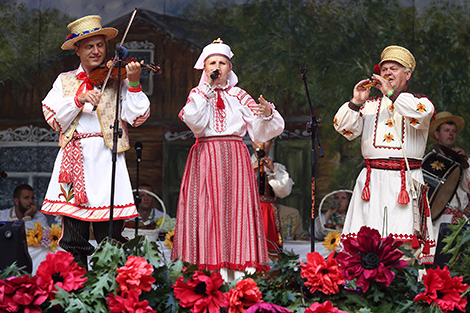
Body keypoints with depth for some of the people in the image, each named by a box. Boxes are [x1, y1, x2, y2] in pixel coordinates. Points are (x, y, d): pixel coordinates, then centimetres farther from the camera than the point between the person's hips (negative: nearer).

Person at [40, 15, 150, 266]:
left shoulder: (117, 78, 11)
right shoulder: (65, 81, 16)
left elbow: (136, 117, -1)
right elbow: (52, 117, 1)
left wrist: (133, 84, -13)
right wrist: (78, 99, -13)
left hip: (105, 158, -2)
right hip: (73, 158, 2)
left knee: (110, 234, -7)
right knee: (73, 235, 0)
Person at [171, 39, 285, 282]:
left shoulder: (239, 96, 14)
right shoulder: (198, 94, 13)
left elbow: (260, 133, 8)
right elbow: (194, 122, -8)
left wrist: (268, 114, -13)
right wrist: (208, 89, -4)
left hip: (234, 160, 0)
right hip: (205, 160, 0)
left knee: (237, 210, -10)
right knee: (208, 210, -10)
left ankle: (242, 276, -14)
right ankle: (214, 276, -12)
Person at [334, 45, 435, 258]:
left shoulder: (420, 102, 13)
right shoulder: (370, 104, 20)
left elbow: (421, 115, -12)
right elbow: (344, 128, 10)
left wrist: (391, 93, -12)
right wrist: (356, 103, -4)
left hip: (405, 182, -2)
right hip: (372, 181, 2)